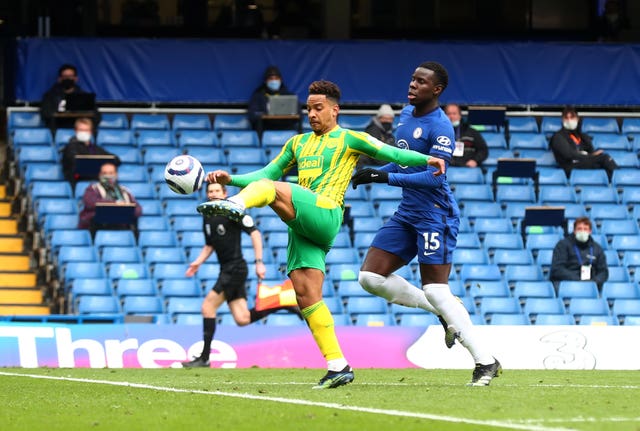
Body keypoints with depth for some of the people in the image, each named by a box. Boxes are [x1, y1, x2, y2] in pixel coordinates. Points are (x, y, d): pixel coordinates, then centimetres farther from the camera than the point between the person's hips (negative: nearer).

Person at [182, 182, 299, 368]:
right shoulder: (207, 218, 14)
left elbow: (254, 233, -11)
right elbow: (209, 245, 25)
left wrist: (259, 262, -16)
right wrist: (198, 262, 7)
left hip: (236, 268, -8)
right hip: (226, 269, 8)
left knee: (208, 306, -13)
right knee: (242, 319, 2)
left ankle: (204, 358, -9)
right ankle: (283, 303, 18)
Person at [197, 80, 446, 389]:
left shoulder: (349, 139, 10)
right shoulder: (298, 143, 28)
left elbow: (392, 154, 3)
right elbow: (268, 173, 29)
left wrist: (426, 159, -12)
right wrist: (230, 179, 15)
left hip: (325, 213, -7)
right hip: (302, 228, 7)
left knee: (269, 188, -27)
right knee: (306, 295, -5)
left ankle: (235, 205, -61)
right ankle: (338, 367, -5)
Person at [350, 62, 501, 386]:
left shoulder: (440, 128, -16)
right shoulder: (406, 114, 12)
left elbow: (435, 177, -24)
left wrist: (387, 177, -26)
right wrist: (372, 173, 11)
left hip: (435, 216, -9)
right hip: (407, 214, 9)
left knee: (436, 291, -12)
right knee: (370, 276, 0)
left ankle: (485, 362, -4)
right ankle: (443, 312, 11)